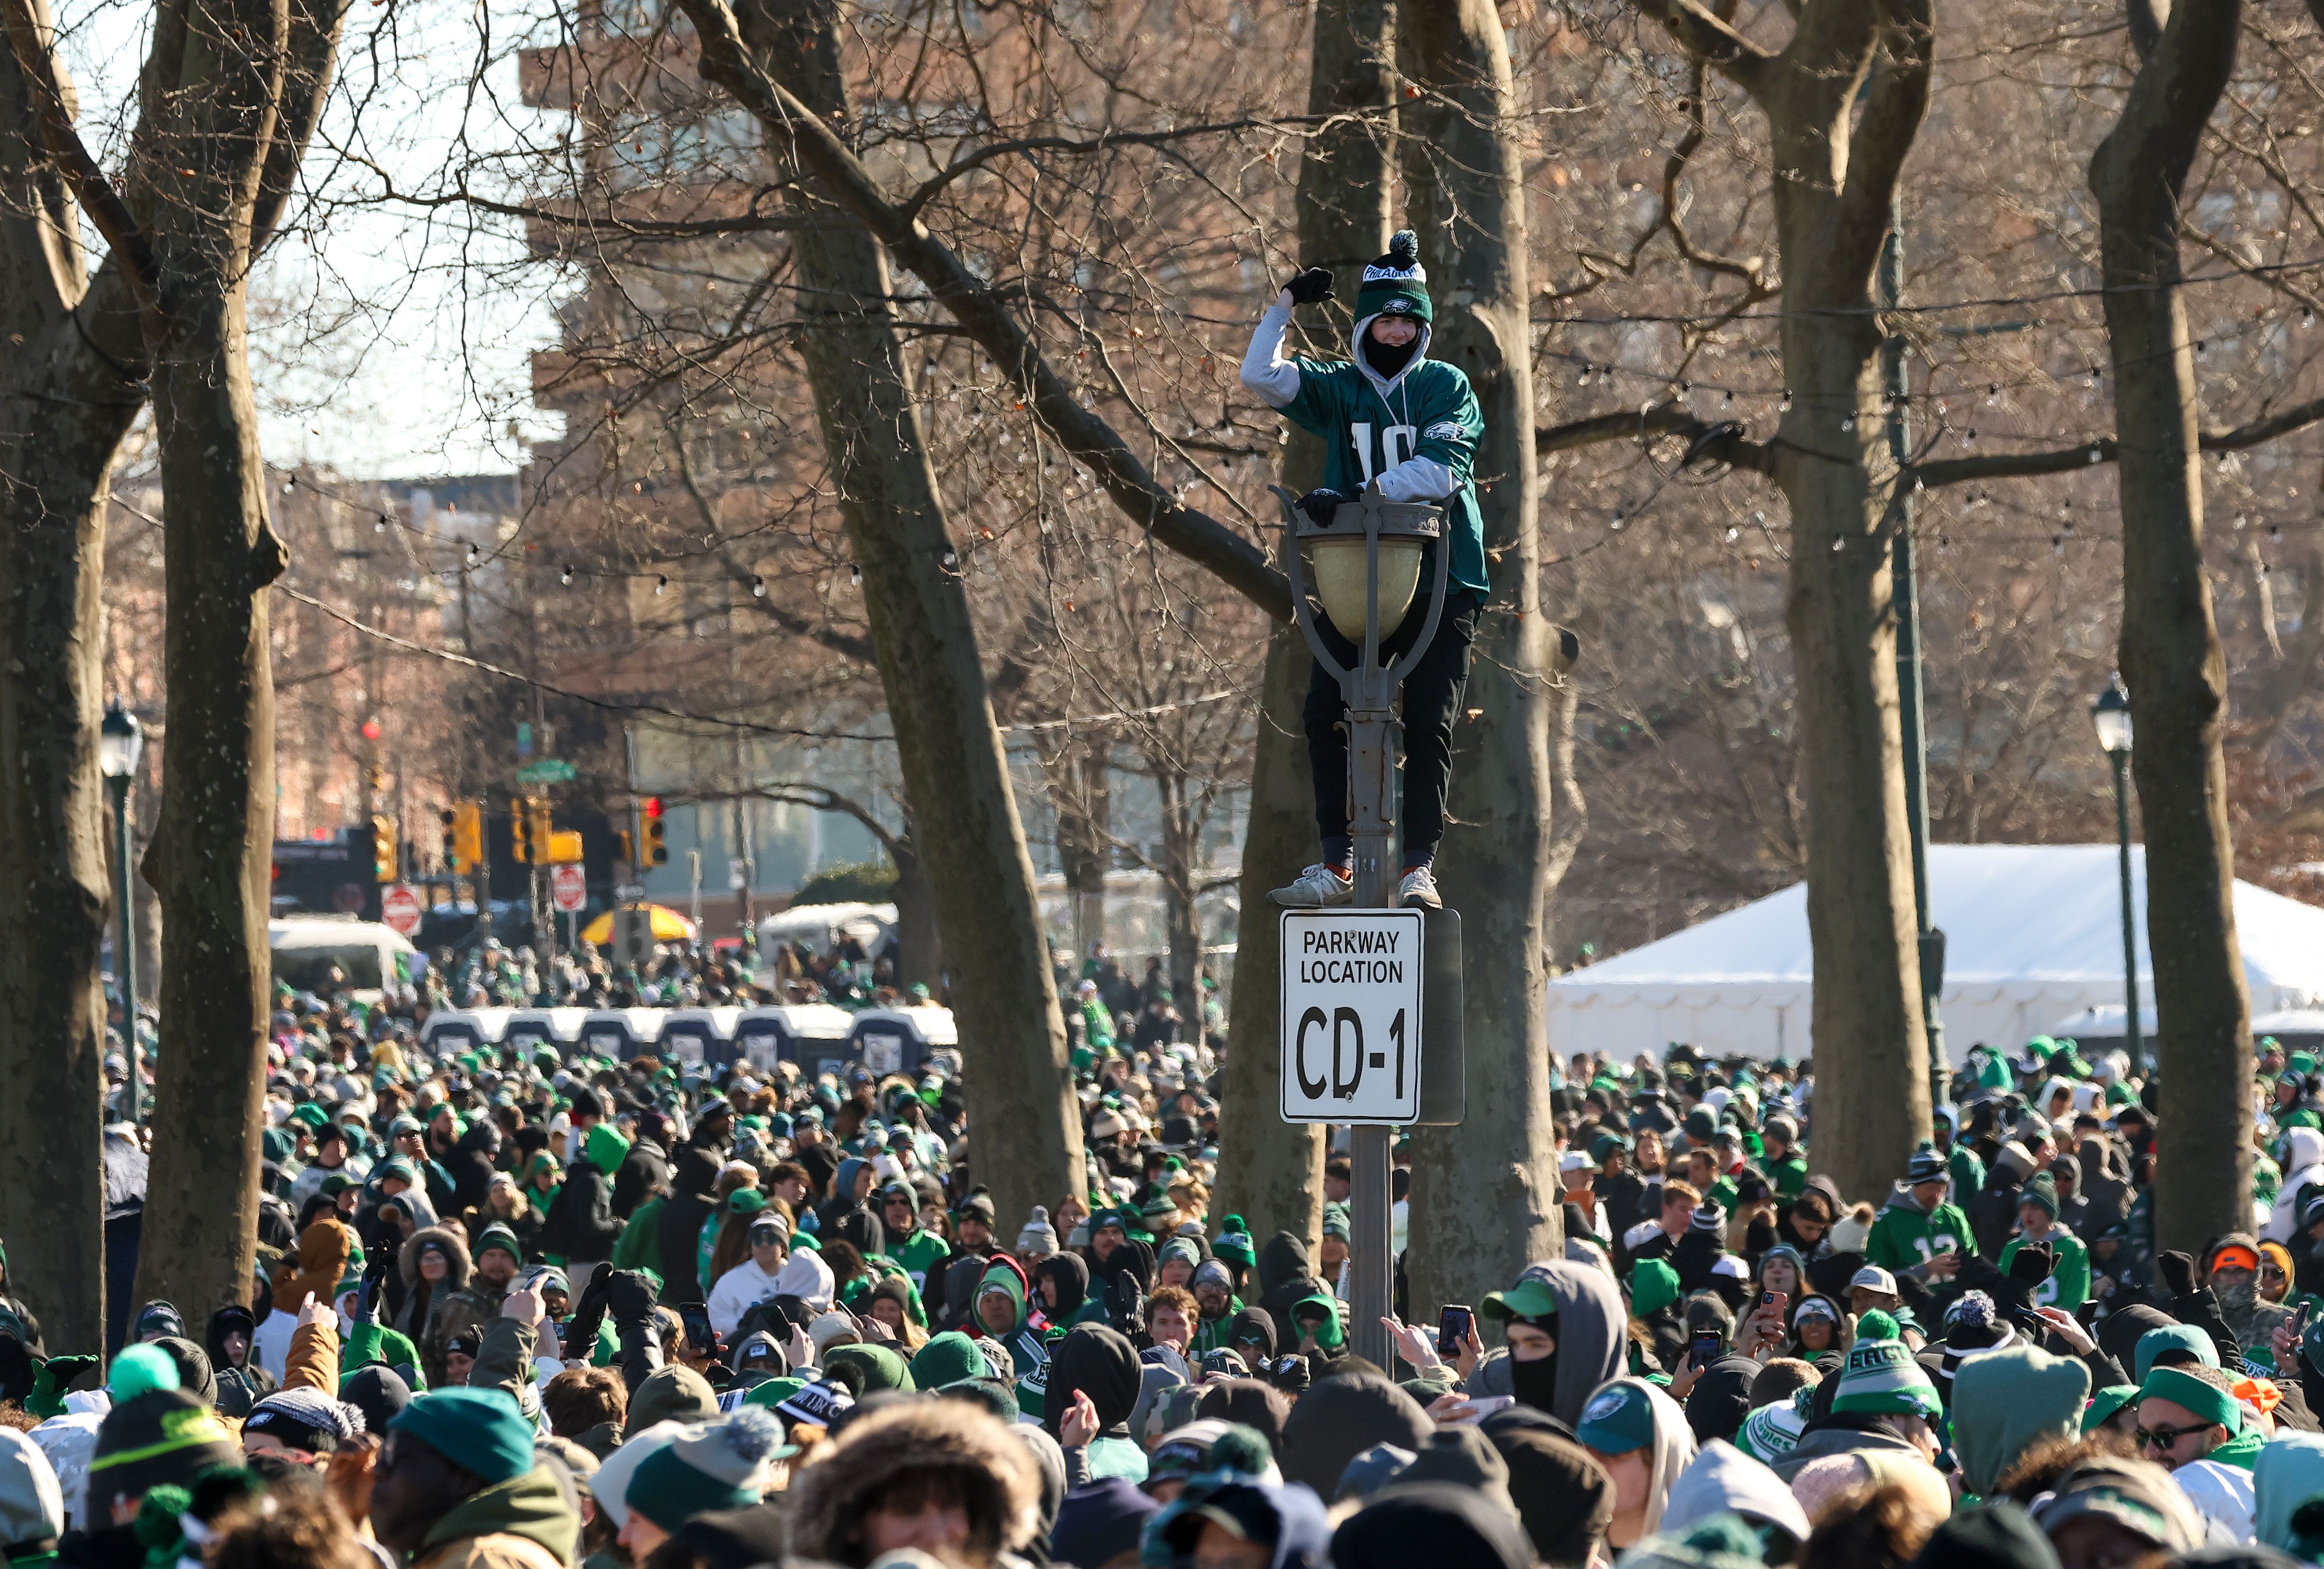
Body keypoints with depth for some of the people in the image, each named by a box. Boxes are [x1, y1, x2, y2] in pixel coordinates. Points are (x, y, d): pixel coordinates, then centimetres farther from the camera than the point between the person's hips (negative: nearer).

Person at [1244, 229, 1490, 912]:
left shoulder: (1446, 387, 1)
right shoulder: (1337, 388, 9)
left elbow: (1442, 470, -14)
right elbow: (1261, 378, -4)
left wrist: (1361, 494, -24)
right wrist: (1286, 305, -10)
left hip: (1440, 580, -2)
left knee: (1428, 725, -6)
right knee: (1325, 713, -6)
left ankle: (1419, 867, -4)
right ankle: (1336, 864, -1)